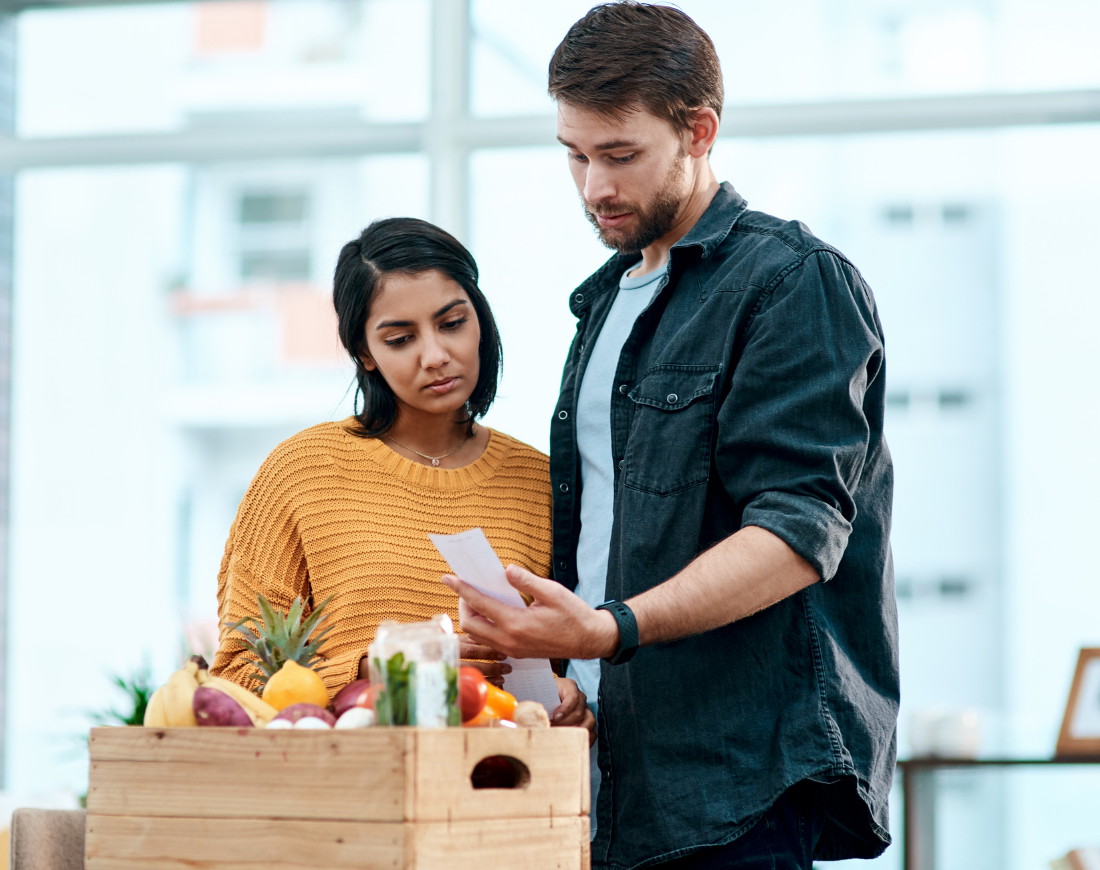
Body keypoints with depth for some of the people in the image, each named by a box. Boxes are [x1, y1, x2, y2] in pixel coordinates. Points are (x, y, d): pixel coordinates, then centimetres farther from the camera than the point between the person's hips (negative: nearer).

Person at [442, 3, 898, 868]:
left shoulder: (796, 281, -5)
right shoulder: (608, 297, 22)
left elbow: (800, 533, -16)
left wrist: (613, 630, -27)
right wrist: (547, 642, 8)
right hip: (617, 764, 7)